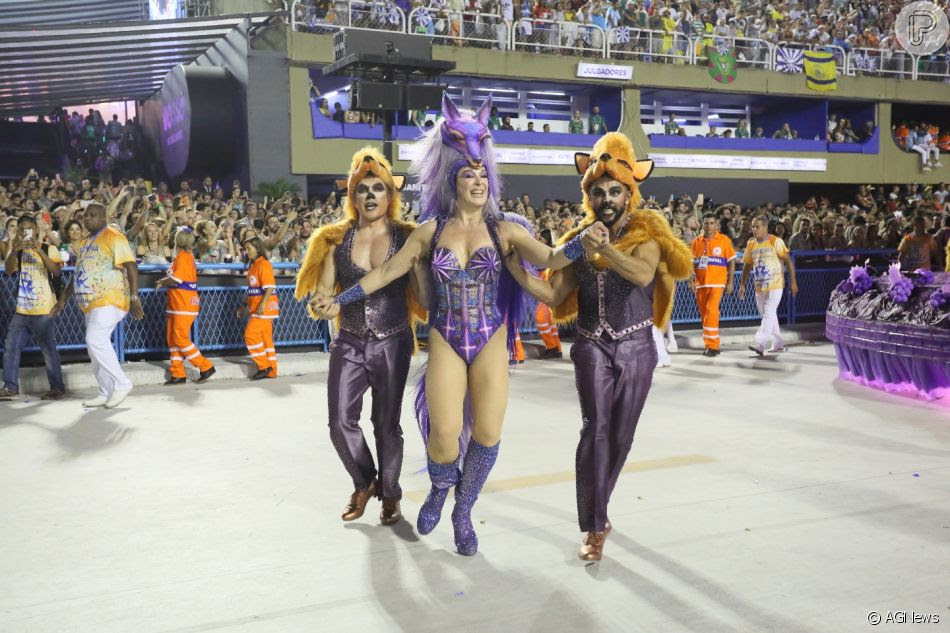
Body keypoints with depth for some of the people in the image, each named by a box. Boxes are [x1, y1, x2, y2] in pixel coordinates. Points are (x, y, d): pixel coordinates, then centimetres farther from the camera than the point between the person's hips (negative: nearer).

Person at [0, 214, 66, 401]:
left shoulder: (49, 248, -2)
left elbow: (56, 271, -17)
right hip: (21, 309, 5)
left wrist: (40, 250, -28)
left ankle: (57, 387, 8)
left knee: (49, 349, -2)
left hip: (43, 310, -5)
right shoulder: (17, 250, 10)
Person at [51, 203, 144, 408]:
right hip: (91, 303, 9)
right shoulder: (84, 243, 20)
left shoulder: (113, 237, -7)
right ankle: (107, 393, 15)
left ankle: (121, 383, -10)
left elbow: (131, 266, -15)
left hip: (110, 300, -9)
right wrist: (63, 299, 25)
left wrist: (134, 296, -23)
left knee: (95, 340, -20)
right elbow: (78, 274, 28)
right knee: (95, 345, 8)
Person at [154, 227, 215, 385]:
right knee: (172, 339, 10)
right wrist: (165, 281, 3)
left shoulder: (183, 256, -13)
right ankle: (178, 374, 13)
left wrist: (161, 282, -6)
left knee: (181, 339, -9)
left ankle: (206, 367, -3)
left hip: (184, 306, -10)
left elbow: (176, 279, -21)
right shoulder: (187, 256, 16)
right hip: (176, 305, 10)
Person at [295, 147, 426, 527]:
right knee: (341, 423, -1)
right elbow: (323, 293, 1)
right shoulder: (337, 240, 2)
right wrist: (324, 307, -21)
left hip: (392, 344, -2)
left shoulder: (406, 238, -3)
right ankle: (365, 482, 27)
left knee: (387, 424, 6)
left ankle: (390, 494, 28)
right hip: (349, 343, 2)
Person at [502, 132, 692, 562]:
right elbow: (554, 295, 1)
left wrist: (604, 247, -37)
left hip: (636, 348, 0)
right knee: (596, 429, -13)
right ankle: (594, 528, -7)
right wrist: (514, 267, -9)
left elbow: (644, 274, -25)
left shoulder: (646, 233, -3)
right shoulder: (581, 239, 5)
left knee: (621, 435, 9)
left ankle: (596, 508, 31)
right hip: (593, 347, 0)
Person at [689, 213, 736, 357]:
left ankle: (713, 345, -11)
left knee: (711, 311, -16)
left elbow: (731, 262, 1)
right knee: (704, 314, 8)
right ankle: (710, 345, 20)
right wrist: (691, 280, -3)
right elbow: (692, 263, 10)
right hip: (700, 283, 4)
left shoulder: (724, 240, -1)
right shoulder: (696, 242, 8)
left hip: (717, 282, -4)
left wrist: (730, 282, -4)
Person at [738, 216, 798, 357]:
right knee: (767, 315, 13)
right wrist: (742, 285, 8)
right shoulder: (751, 244, 6)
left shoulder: (775, 242, -9)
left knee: (769, 314, -14)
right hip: (759, 286, 6)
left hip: (775, 285, -6)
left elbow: (788, 261, -7)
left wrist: (793, 282, -10)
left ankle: (760, 345, -22)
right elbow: (747, 266, 13)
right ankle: (778, 343, 26)